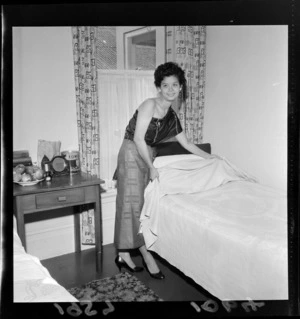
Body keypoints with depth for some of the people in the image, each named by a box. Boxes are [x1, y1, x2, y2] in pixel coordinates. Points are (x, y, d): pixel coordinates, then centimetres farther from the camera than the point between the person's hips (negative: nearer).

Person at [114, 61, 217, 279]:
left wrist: (210, 157, 23)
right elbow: (138, 138, -19)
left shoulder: (172, 116, 9)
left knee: (144, 204, 6)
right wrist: (152, 167, -17)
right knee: (133, 203, -4)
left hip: (148, 157, 8)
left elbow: (186, 143, 19)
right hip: (131, 154, -7)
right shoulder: (150, 105, -13)